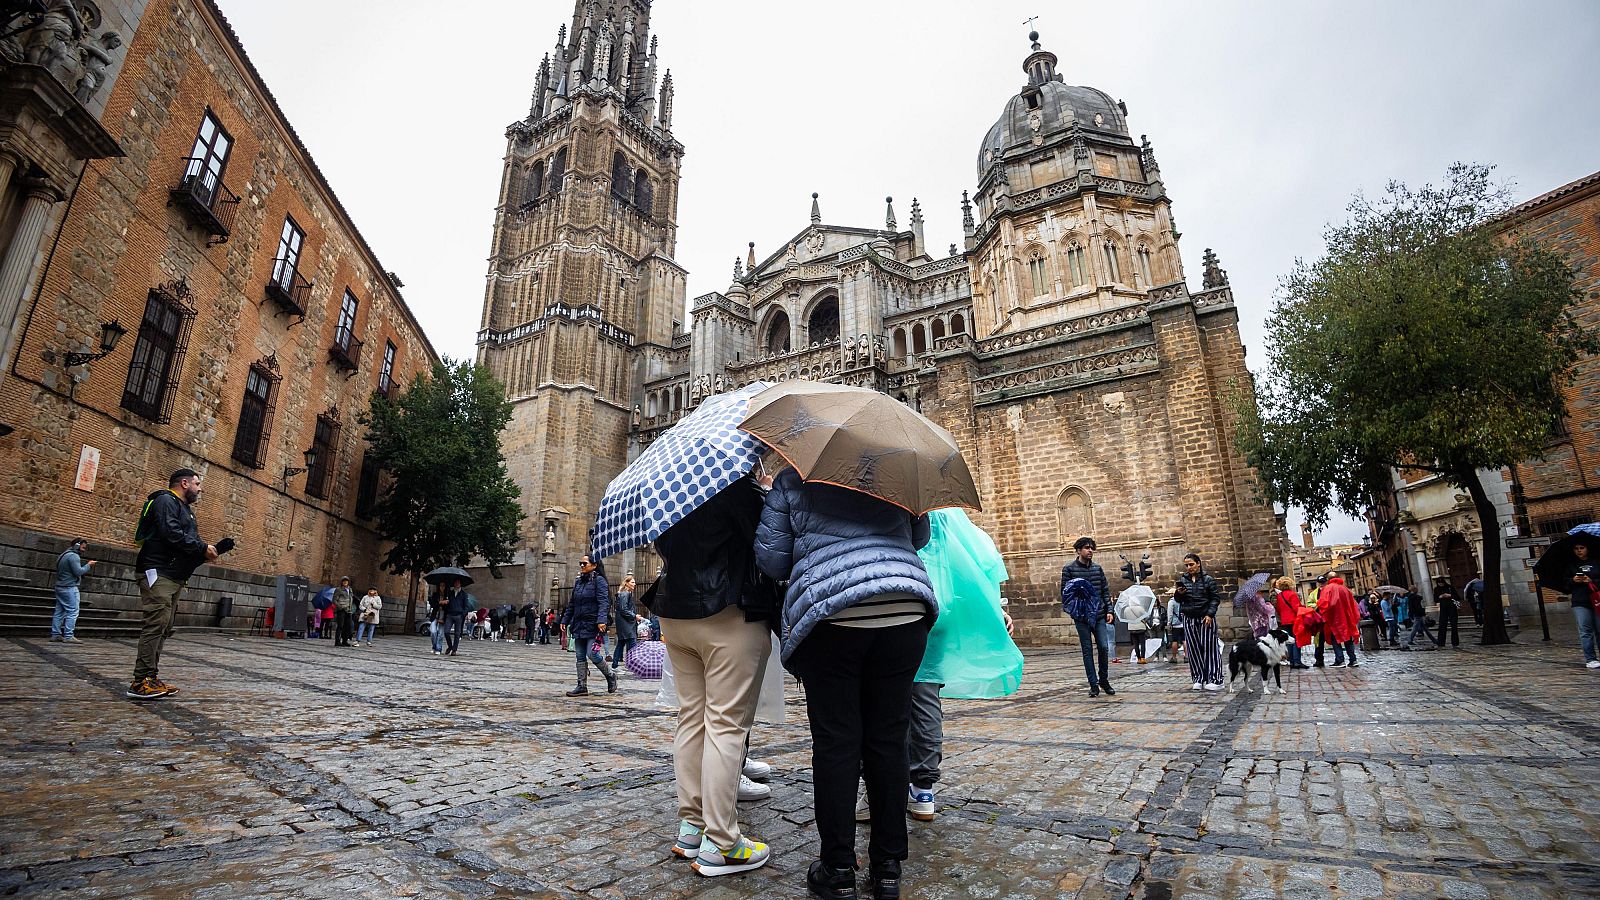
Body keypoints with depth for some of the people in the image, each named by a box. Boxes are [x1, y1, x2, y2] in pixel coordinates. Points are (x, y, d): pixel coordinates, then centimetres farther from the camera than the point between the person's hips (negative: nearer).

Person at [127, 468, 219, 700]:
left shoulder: (185, 509, 25)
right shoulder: (166, 501, -5)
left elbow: (189, 543, 21)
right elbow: (172, 534, -20)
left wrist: (204, 553, 3)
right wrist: (203, 548, -13)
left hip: (174, 576, 10)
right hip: (159, 573, -10)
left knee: (163, 628, 8)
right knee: (156, 624, -14)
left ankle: (151, 678, 11)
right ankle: (141, 681, -14)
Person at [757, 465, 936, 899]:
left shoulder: (790, 481, 9)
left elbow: (770, 559, 5)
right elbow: (919, 537, 22)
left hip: (830, 618, -3)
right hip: (905, 615, 3)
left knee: (835, 742, 6)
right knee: (888, 738, 10)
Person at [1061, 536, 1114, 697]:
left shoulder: (1097, 568, 9)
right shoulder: (1069, 569, -3)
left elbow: (1105, 591, 11)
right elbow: (1065, 592, -3)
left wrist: (1109, 610, 4)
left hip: (1099, 615, 3)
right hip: (1081, 617, -3)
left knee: (1104, 647, -1)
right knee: (1088, 650, 3)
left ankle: (1104, 680, 20)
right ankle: (1093, 684, 11)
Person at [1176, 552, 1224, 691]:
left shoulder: (1208, 579, -1)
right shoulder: (1182, 579, 8)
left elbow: (1216, 598, -1)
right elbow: (1178, 600, 13)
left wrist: (1210, 614, -11)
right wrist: (1179, 594, -10)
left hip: (1206, 618, -3)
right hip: (1189, 619, 3)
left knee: (1209, 648, -2)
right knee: (1193, 649, 4)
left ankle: (1214, 679, 4)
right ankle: (1199, 679, 10)